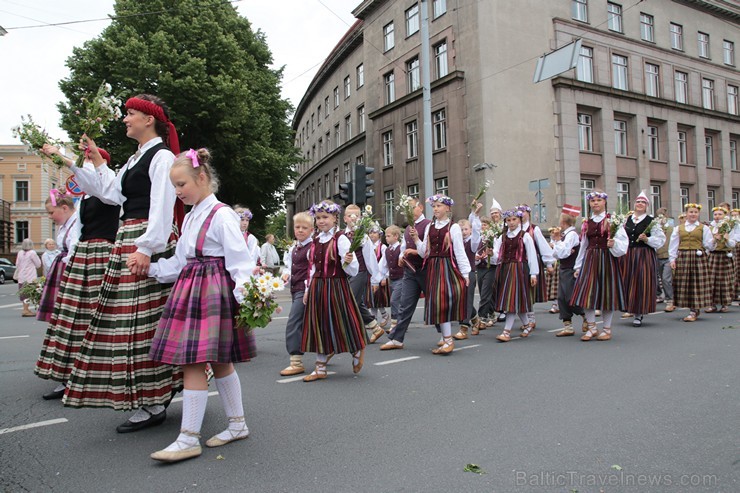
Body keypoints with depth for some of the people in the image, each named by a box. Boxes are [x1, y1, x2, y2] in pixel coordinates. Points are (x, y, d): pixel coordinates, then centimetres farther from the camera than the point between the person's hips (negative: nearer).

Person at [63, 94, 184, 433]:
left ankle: (154, 404, 0)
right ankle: (149, 395, 21)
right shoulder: (136, 159, 23)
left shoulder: (162, 156, -7)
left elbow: (161, 207, -18)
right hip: (128, 240, 10)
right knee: (132, 320, 11)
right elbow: (111, 193, 15)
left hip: (150, 242, -10)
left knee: (146, 319, -8)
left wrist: (145, 248, -26)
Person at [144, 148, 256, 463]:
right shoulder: (191, 218, 17)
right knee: (219, 362, 14)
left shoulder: (221, 215, -11)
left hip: (213, 293, -9)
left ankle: (189, 439, 2)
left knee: (193, 364, -8)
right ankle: (237, 425, 26)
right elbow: (180, 261, 20)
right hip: (190, 290, 9)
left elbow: (239, 259, -16)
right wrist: (149, 268, 11)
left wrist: (244, 295, -25)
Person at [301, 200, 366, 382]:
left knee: (340, 322, 1)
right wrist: (308, 289, 14)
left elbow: (353, 270, -13)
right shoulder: (316, 241, 10)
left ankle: (357, 351, 30)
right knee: (319, 325, 8)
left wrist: (349, 262, -34)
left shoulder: (341, 239, -9)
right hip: (317, 288, 6)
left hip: (336, 287, -6)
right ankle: (320, 368, 17)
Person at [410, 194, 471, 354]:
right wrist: (416, 239, -3)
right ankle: (446, 336, 16)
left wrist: (465, 273, -5)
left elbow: (460, 252, -3)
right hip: (433, 268, 5)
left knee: (445, 300, -10)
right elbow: (424, 252, 11)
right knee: (437, 302, 6)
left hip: (449, 267, -5)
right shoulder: (429, 228, 12)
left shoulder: (453, 227, -2)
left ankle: (448, 339, -6)